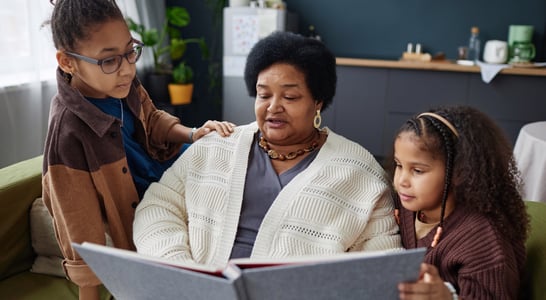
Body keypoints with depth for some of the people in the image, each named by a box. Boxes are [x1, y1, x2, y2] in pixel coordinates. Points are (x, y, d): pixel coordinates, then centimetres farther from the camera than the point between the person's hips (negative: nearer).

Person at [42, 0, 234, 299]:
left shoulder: (125, 85, -18)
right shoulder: (67, 131, -36)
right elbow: (79, 220, -28)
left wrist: (193, 134, -13)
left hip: (161, 170, 7)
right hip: (135, 210, -7)